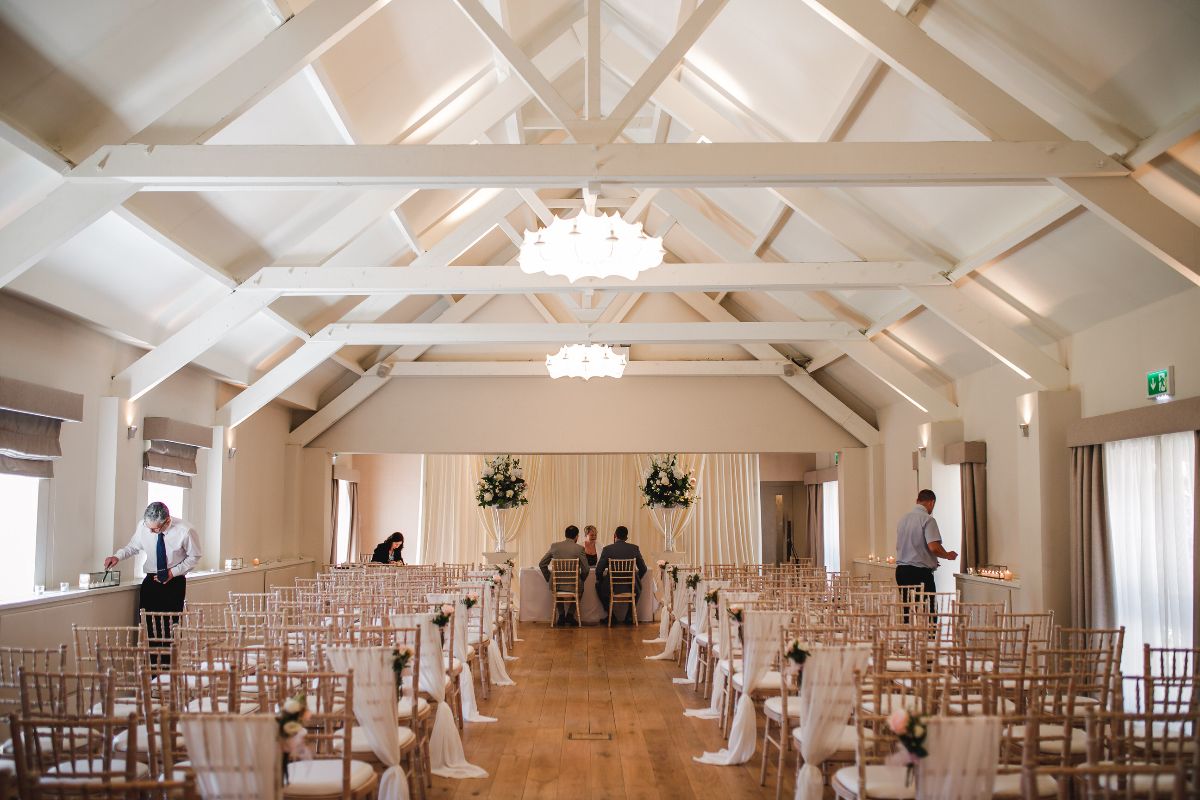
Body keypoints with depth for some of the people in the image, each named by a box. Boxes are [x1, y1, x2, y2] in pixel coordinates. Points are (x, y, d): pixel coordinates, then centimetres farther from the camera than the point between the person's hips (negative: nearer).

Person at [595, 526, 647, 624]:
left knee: (599, 585, 32)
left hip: (611, 589, -2)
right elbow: (643, 569, 5)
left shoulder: (607, 549, -7)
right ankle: (629, 617, 31)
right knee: (637, 586, 37)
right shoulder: (635, 548, 0)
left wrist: (599, 581, 15)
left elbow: (599, 570, -6)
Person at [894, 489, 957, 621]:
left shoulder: (903, 519, 12)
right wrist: (948, 556, 0)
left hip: (901, 570, 7)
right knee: (928, 613, -2)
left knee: (908, 612, 10)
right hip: (920, 572, -7)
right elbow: (934, 547, -20)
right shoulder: (927, 520, -11)